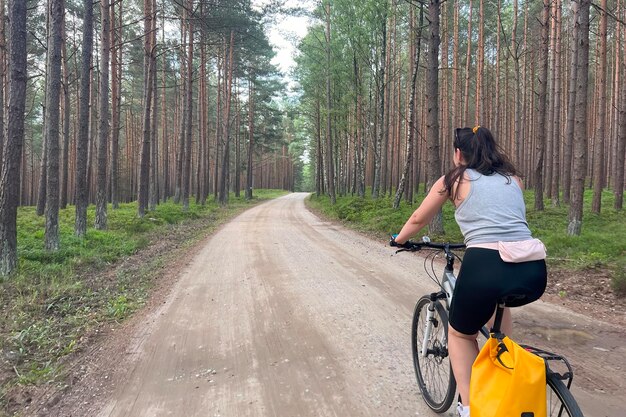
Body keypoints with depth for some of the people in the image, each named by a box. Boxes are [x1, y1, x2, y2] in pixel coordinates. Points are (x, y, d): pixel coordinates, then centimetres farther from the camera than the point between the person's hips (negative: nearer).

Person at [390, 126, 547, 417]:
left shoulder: (453, 180, 11)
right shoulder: (513, 178, 22)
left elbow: (418, 220, 23)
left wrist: (399, 239, 42)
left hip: (486, 266, -4)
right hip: (534, 274, 5)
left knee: (460, 333, 23)